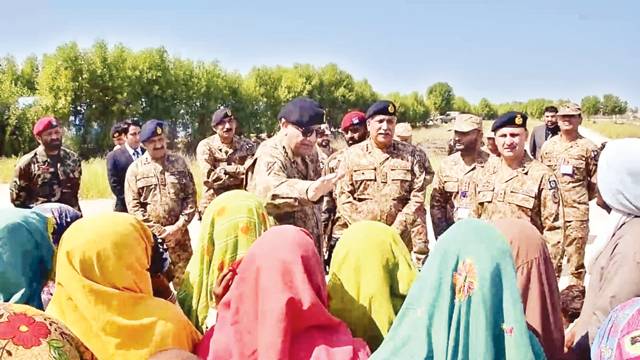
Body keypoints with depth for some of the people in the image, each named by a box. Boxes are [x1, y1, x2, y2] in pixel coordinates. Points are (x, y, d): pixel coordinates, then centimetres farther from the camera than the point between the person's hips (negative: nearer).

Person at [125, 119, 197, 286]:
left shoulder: (180, 163, 8)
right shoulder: (135, 168, 2)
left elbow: (191, 196, 4)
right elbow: (133, 205, -3)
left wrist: (179, 226, -8)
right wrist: (158, 231, -10)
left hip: (179, 234, 2)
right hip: (150, 237, -2)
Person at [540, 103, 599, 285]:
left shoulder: (588, 147, -4)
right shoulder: (548, 145, 6)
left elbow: (596, 180, 3)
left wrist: (581, 199, 9)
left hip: (577, 212, -3)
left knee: (576, 256, 4)